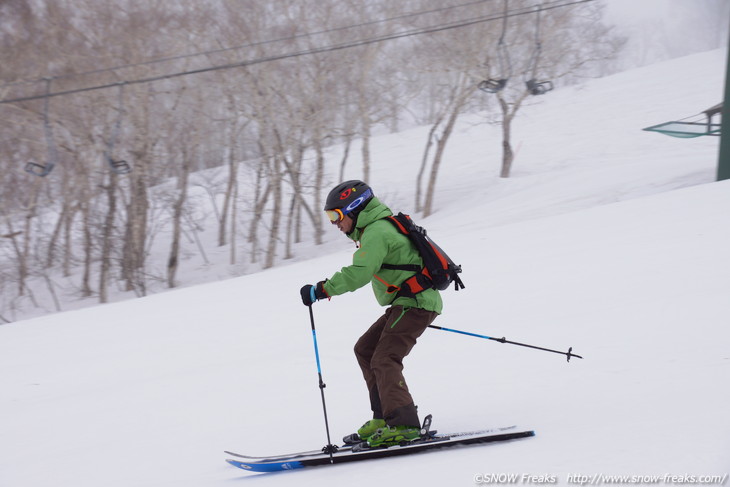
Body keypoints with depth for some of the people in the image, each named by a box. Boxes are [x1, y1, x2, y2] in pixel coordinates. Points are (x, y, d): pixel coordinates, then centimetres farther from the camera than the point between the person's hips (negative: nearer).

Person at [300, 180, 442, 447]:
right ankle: (385, 416, 12)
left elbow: (359, 273, -27)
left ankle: (403, 425, -25)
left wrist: (321, 290, -24)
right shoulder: (380, 227, 18)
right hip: (410, 302, 11)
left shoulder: (377, 232, -15)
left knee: (384, 361, -18)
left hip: (414, 302, -11)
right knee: (365, 349, 14)